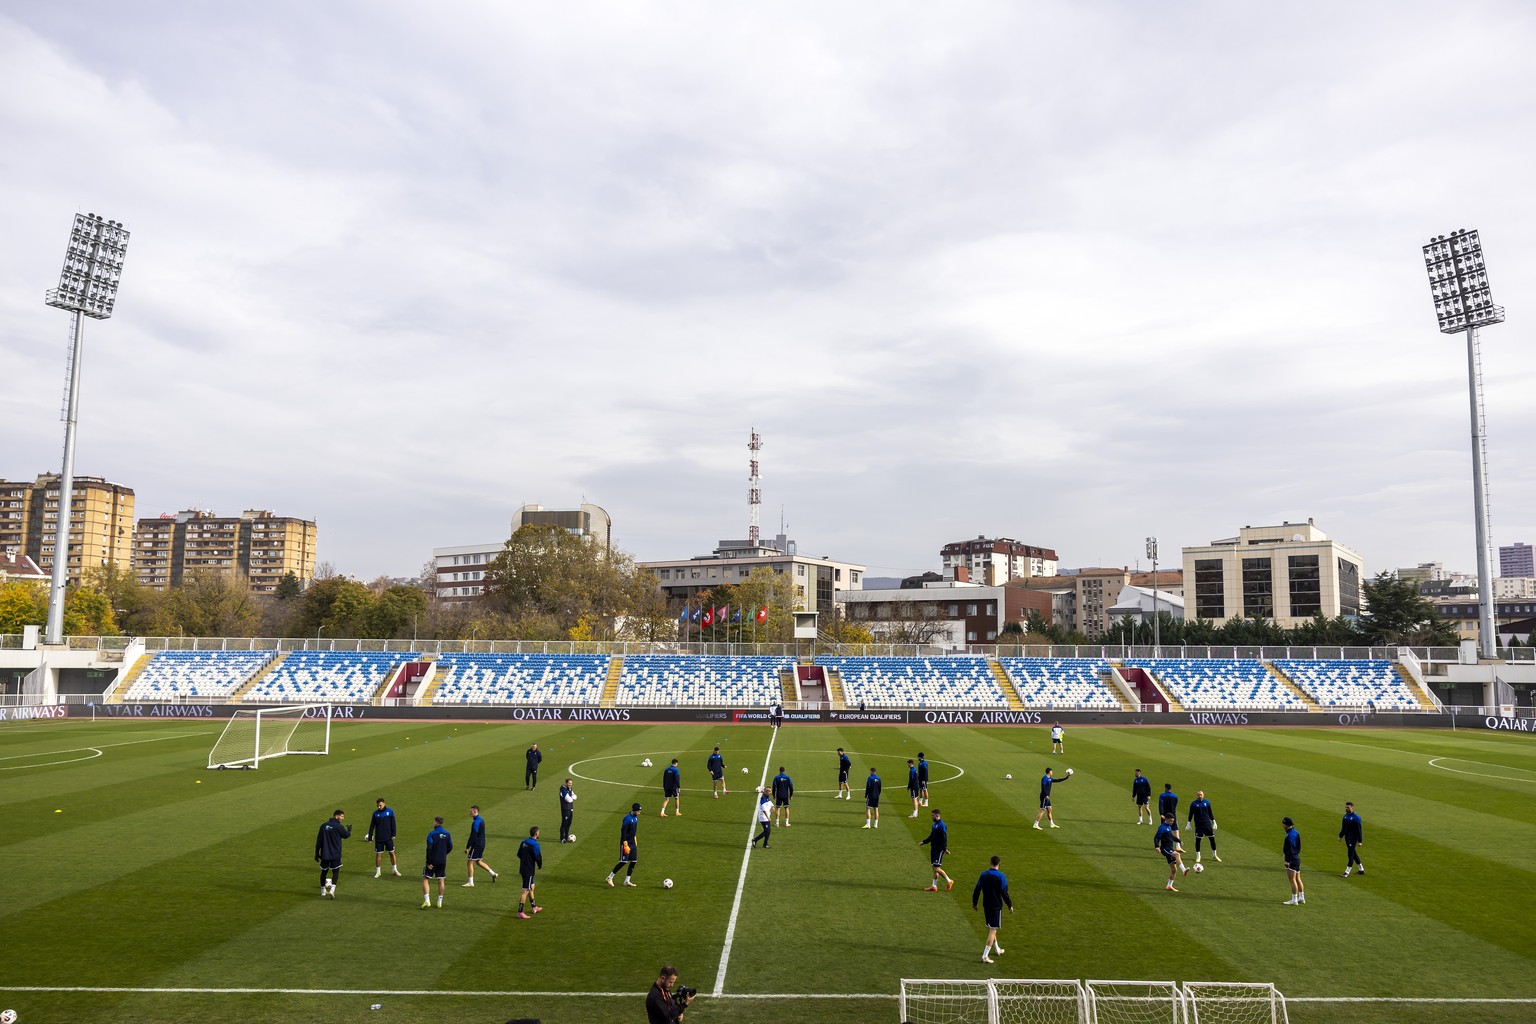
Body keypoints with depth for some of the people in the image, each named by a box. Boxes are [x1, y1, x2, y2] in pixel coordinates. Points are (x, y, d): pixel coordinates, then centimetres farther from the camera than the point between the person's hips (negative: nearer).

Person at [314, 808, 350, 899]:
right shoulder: (338, 826, -13)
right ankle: (332, 889, -15)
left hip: (324, 854, 5)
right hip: (335, 854, -4)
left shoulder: (323, 826, 4)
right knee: (335, 872, 3)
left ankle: (323, 890, 29)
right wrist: (349, 831, 24)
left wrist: (317, 852, 13)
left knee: (324, 871, 17)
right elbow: (346, 835, 2)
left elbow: (318, 840, 6)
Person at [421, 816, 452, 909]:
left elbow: (429, 849, -17)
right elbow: (450, 847, 7)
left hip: (433, 861, -4)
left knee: (425, 879, 6)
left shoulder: (432, 834, -12)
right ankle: (439, 902, 15)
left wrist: (428, 862, -13)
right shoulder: (447, 834, 3)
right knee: (441, 880, 11)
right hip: (443, 861, 4)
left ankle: (427, 900, -5)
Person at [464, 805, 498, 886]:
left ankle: (470, 883, 3)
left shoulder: (476, 822, -19)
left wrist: (467, 847, -17)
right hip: (481, 845, 10)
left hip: (476, 846, -10)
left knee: (470, 862, -1)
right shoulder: (481, 820, 11)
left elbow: (473, 836, -22)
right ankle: (493, 874, 21)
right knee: (478, 861, 20)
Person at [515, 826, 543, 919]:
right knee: (525, 891, -4)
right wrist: (540, 865, 1)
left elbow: (519, 855, 13)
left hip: (523, 868, 9)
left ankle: (534, 907, 32)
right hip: (529, 870, -9)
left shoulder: (523, 842, 6)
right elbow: (538, 857, -18)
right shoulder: (534, 844, -19)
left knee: (531, 887, 21)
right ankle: (520, 912, -2)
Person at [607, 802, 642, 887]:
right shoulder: (627, 818, -19)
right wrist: (625, 845, -23)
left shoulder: (635, 817, 7)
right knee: (623, 862, -7)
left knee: (634, 861, 4)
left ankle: (627, 881, 13)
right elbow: (623, 832, -21)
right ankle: (610, 877, 7)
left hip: (633, 843, 8)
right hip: (626, 843, -8)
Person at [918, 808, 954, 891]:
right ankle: (934, 886, 15)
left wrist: (944, 849, -25)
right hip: (934, 849, 9)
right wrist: (923, 842, 17)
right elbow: (931, 837, 22)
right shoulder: (935, 825, 14)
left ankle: (949, 881, 6)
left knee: (937, 868, -10)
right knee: (934, 868, 10)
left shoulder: (942, 826, -16)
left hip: (939, 850, -9)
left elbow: (944, 838, -20)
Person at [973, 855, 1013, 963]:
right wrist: (1010, 905, 1)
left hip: (986, 906, 6)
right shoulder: (1001, 876, -13)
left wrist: (974, 903, 17)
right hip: (996, 906, -6)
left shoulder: (983, 874, 2)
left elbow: (977, 890, 6)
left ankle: (997, 949, 38)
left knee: (990, 928, 21)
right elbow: (1004, 893, -12)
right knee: (993, 930, -3)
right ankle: (985, 956, -9)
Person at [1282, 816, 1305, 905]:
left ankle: (1294, 900, -6)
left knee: (1292, 880, -7)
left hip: (1292, 860, -10)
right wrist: (1284, 850, 26)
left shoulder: (1289, 835, -18)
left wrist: (1287, 861, -19)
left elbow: (1290, 850, -21)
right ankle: (1301, 898, 22)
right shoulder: (1296, 833, 11)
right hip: (1297, 858, 10)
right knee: (1298, 879, 16)